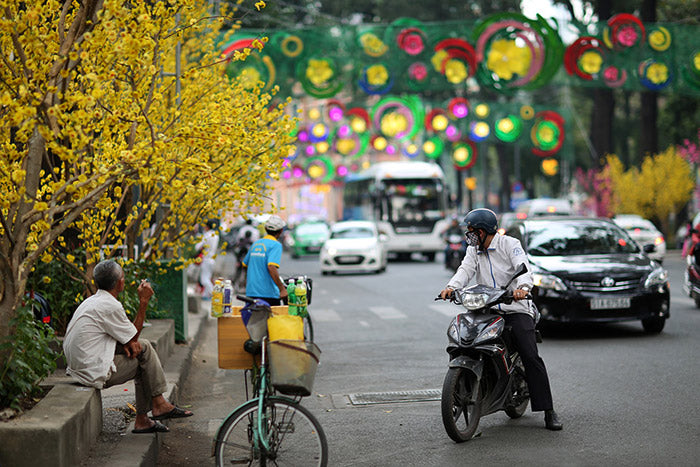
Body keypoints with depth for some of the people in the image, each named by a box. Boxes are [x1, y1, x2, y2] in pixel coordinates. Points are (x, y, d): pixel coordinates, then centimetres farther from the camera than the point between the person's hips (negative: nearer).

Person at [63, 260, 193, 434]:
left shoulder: (92, 301, 12)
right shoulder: (111, 306, -18)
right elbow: (134, 336, -6)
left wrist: (127, 342, 1)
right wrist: (143, 301, -3)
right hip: (96, 374, -9)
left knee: (143, 346, 13)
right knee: (146, 356, 2)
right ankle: (158, 404, 13)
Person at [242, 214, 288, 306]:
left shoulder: (255, 244, 14)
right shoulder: (276, 245, -8)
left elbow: (245, 265, 26)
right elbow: (272, 267, -22)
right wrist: (282, 289, -22)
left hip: (251, 292, 7)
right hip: (268, 293, -7)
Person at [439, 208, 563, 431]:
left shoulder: (510, 244, 0)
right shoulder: (474, 251, 16)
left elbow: (523, 267, -16)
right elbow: (466, 270, -1)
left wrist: (522, 287, -38)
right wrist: (451, 287, -23)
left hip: (515, 309, -5)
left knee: (531, 357, -15)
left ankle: (548, 412, -14)